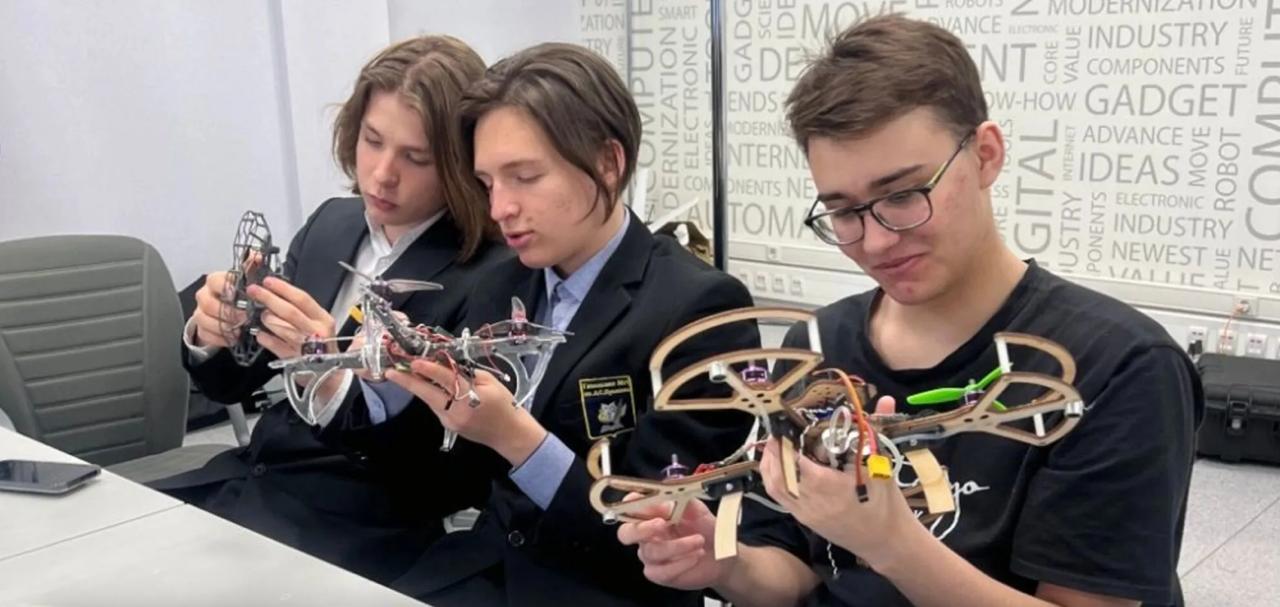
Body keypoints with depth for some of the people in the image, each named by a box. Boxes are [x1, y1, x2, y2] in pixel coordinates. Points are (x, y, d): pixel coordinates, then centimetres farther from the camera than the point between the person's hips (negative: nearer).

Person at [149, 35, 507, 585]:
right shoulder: (331, 223, 5)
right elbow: (231, 383, 12)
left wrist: (333, 379, -31)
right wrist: (210, 335, -11)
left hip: (355, 527, -6)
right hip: (250, 479, 6)